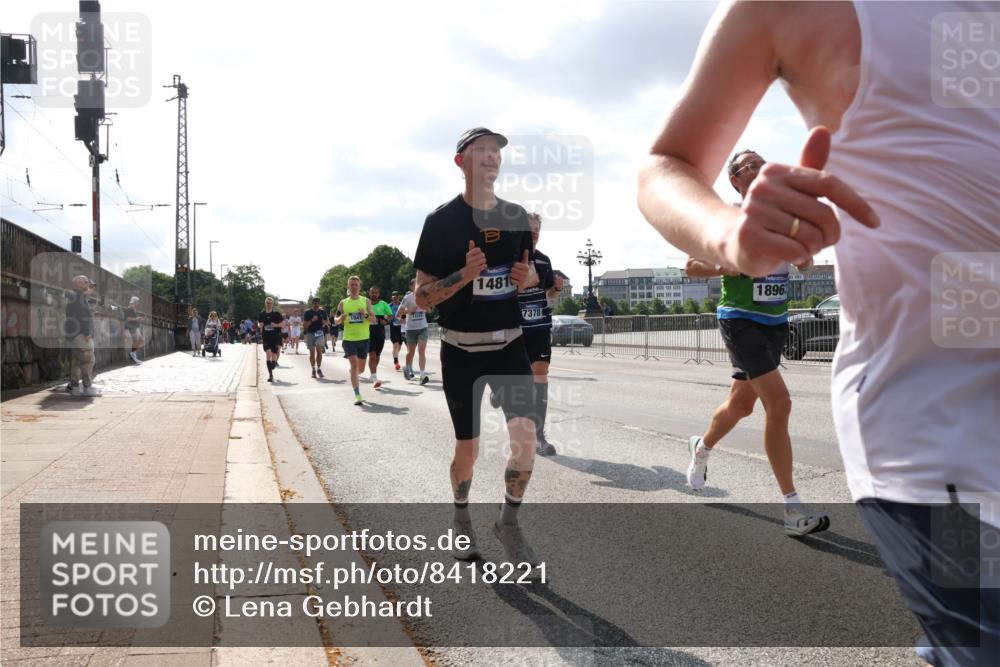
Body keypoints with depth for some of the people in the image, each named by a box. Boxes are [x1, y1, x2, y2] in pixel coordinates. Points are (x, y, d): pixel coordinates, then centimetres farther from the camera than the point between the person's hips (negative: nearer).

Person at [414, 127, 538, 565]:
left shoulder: (516, 216, 6)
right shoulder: (442, 220, -7)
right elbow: (422, 298, -8)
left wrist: (527, 277, -4)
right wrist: (464, 276, -25)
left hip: (509, 343, 3)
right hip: (461, 350, -3)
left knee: (525, 435, -12)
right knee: (468, 450, 5)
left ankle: (509, 524, 10)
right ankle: (462, 520, 34)